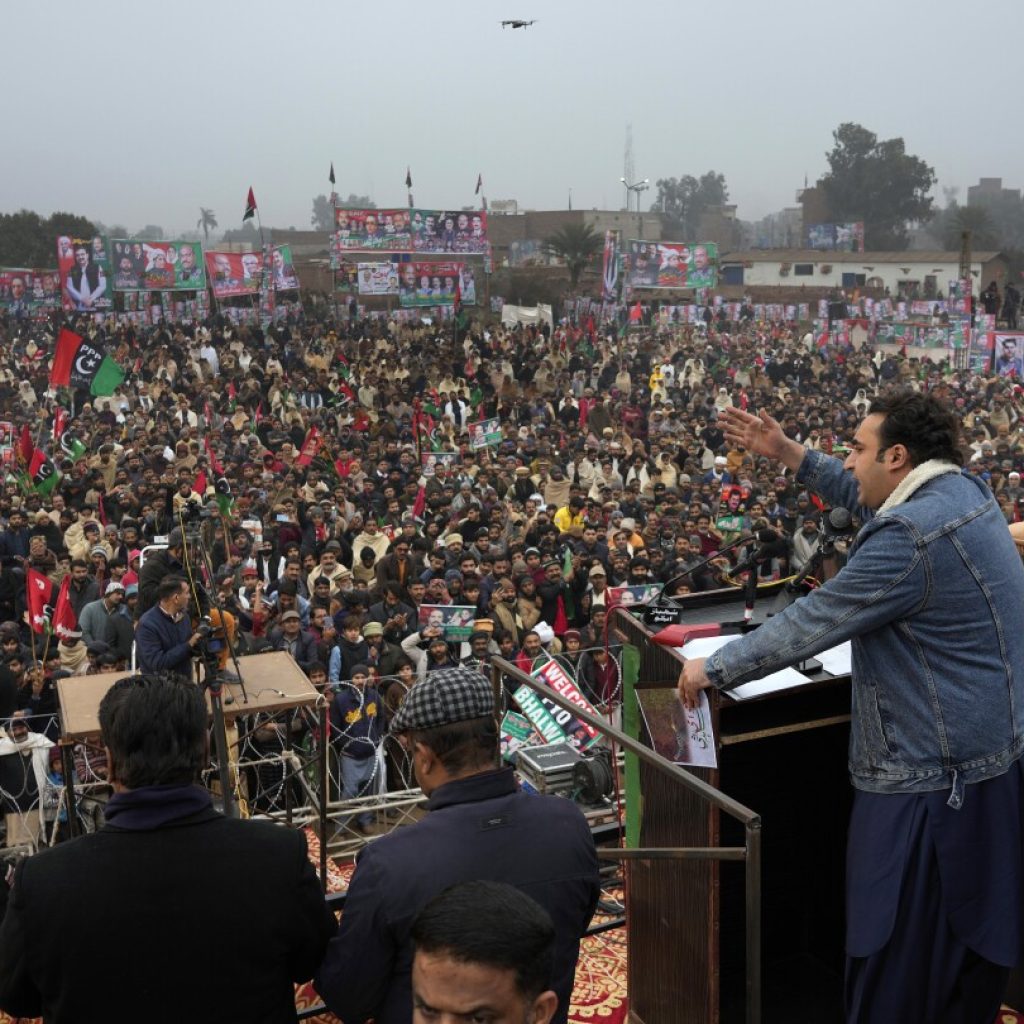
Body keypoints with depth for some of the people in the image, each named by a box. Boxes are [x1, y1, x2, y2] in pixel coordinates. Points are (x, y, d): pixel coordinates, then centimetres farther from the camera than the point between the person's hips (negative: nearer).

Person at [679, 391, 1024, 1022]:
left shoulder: (910, 536, -23)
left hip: (931, 775, -10)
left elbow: (810, 623, -19)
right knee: (972, 940, 23)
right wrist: (787, 452, 21)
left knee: (896, 956, 5)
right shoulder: (963, 488, 5)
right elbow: (865, 496, 22)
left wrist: (714, 669, -8)